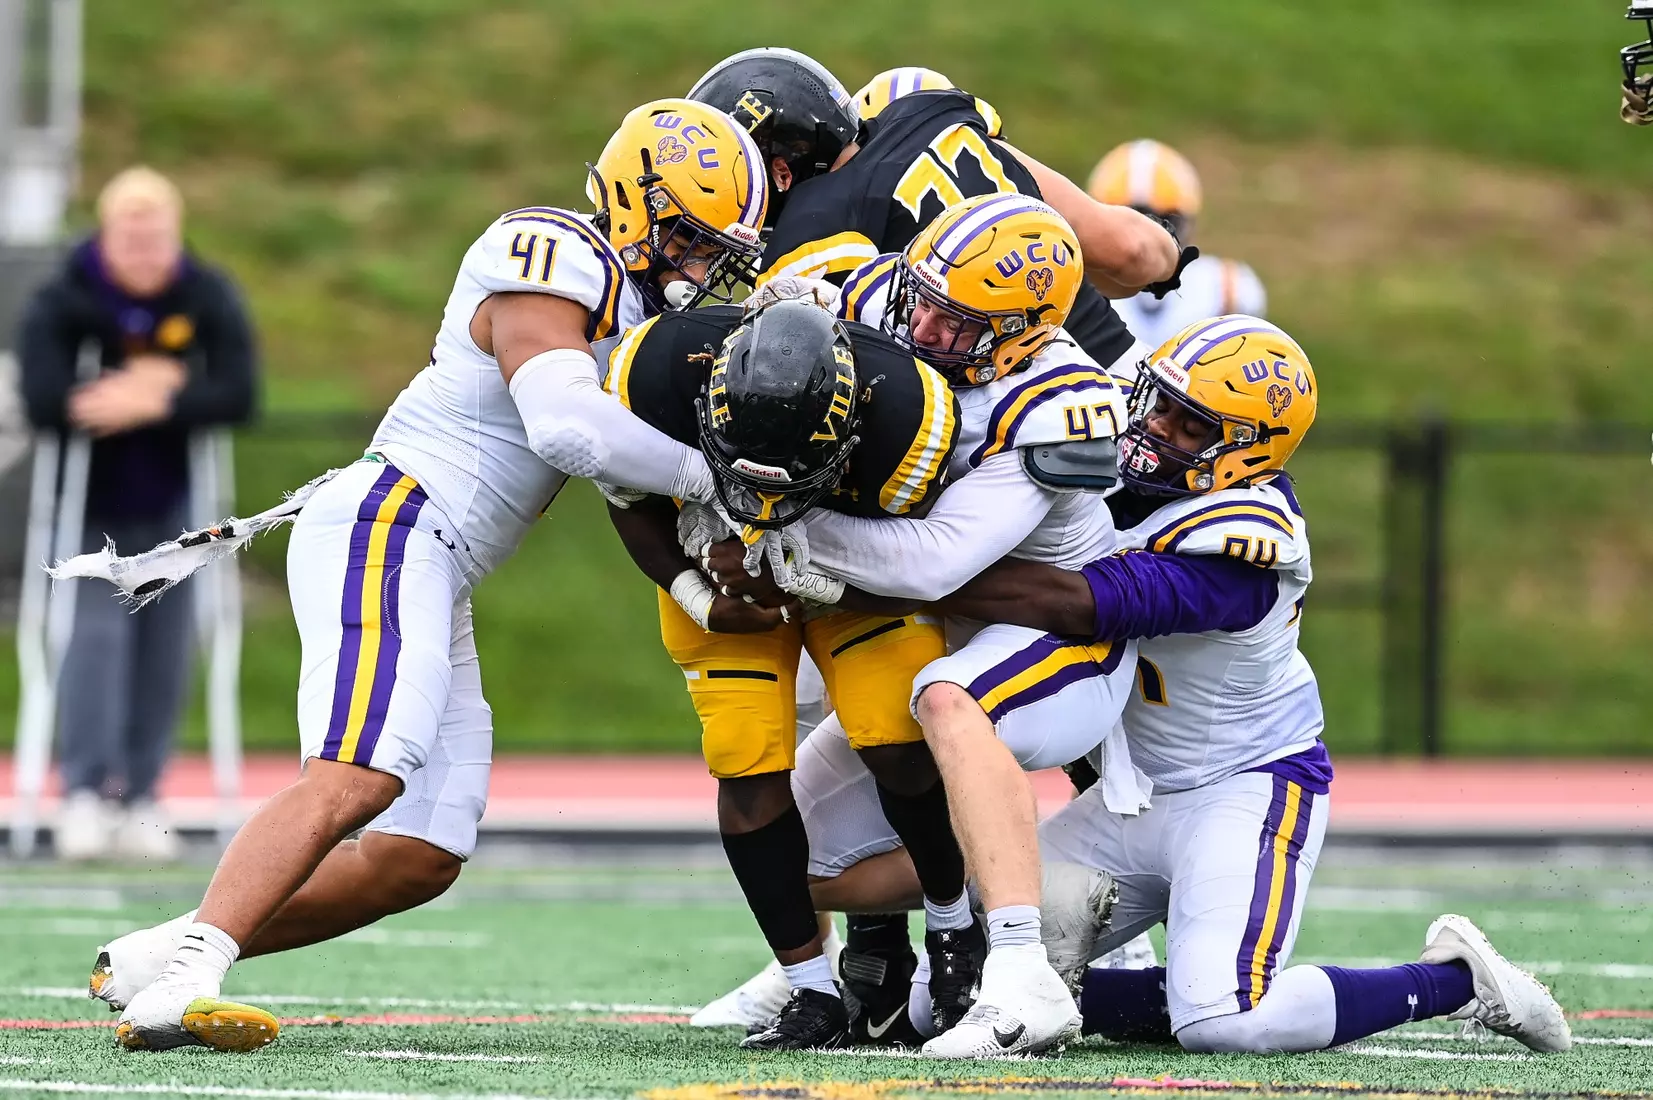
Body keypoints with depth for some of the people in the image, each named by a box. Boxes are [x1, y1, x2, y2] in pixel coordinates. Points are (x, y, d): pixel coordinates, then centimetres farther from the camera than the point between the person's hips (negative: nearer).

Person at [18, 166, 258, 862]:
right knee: (97, 635, -15)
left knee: (165, 649, 2)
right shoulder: (62, 302, -15)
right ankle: (85, 792, -15)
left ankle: (140, 796, 11)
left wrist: (153, 404, -32)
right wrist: (147, 386, -25)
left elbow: (239, 395, -20)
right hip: (90, 509, -2)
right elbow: (44, 401, -28)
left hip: (173, 507, 2)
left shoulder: (210, 298, -9)